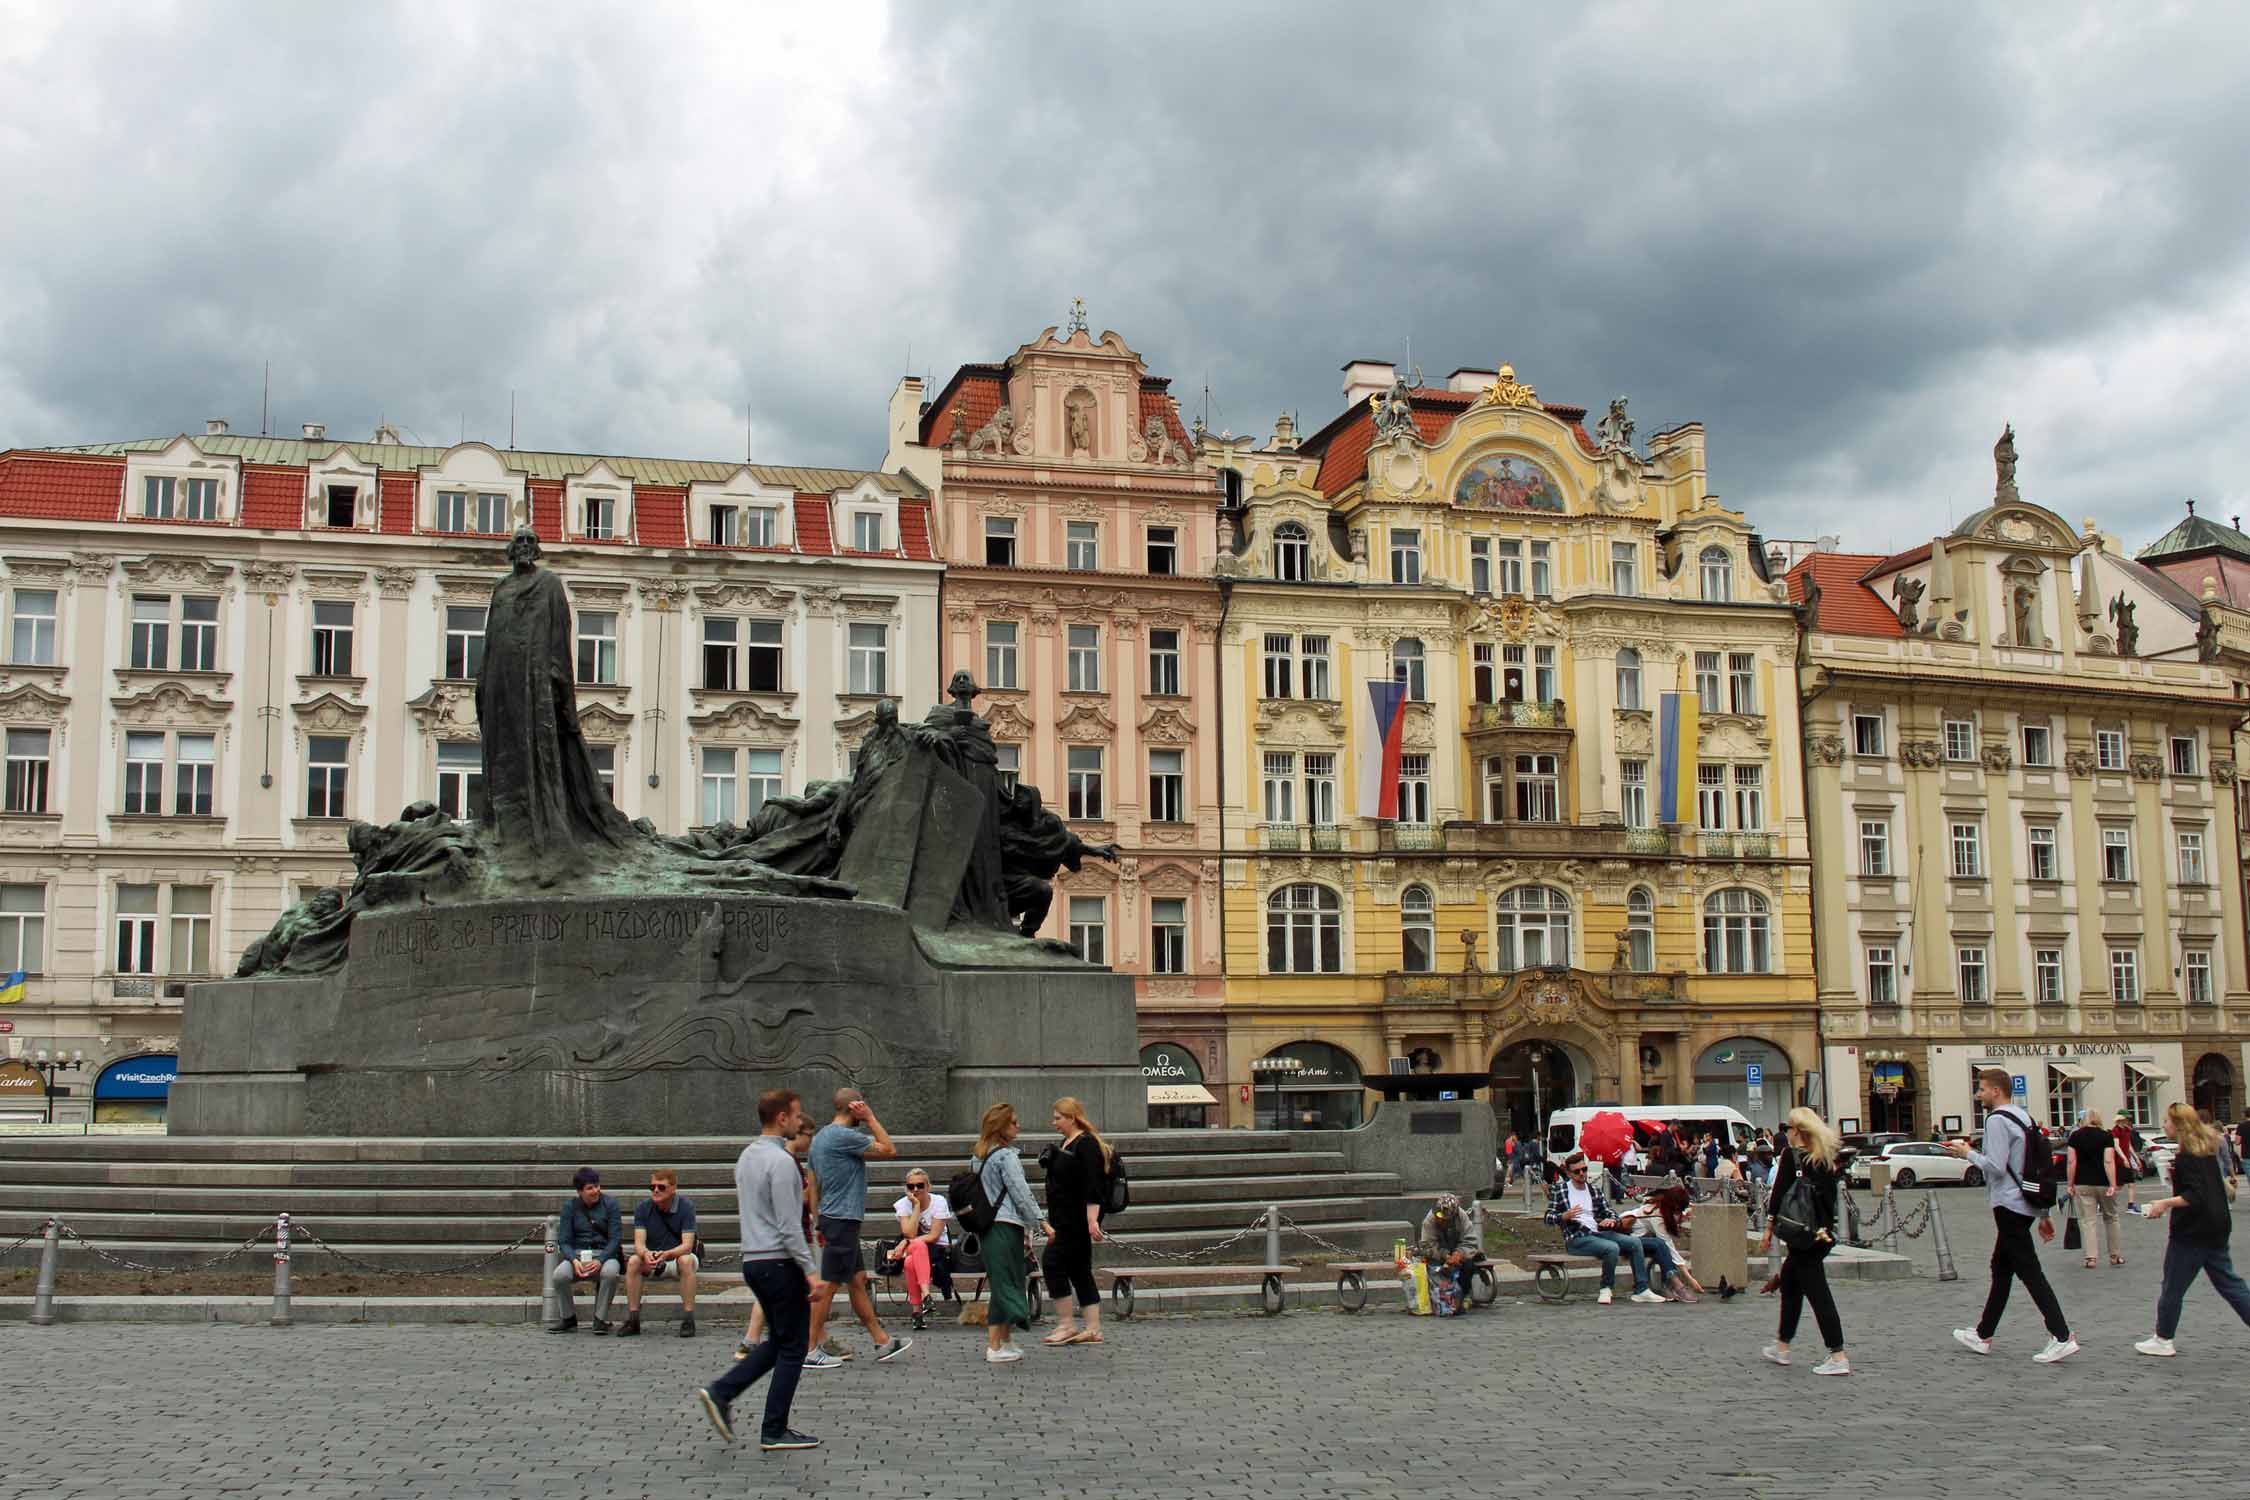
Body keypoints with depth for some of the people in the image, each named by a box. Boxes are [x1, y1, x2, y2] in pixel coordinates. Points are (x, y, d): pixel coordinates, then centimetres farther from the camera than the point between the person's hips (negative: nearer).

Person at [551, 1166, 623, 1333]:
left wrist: (600, 1260, -20)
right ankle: (569, 1318, -5)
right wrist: (574, 1261, -19)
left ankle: (600, 1318, -16)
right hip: (577, 1254, 1)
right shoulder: (570, 1207, 6)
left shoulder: (609, 1204, 1)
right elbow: (564, 1241, 2)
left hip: (604, 1254, -1)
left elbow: (616, 1238, -4)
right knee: (560, 1275, -31)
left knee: (611, 1272, -37)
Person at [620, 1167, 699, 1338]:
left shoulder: (686, 1207, -15)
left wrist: (666, 1254, -43)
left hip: (678, 1256, -2)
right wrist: (645, 1253, -40)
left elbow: (687, 1245, -23)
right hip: (651, 1262, 2)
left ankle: (688, 1320, -30)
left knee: (686, 1260, -35)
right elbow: (639, 1243, -16)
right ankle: (632, 1320, -21)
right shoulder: (643, 1208, -7)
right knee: (633, 1261, -27)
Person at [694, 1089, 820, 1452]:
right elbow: (788, 1225, -21)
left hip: (752, 1260, 9)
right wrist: (809, 1270, -18)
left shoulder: (746, 1157, 12)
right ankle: (774, 1432, 5)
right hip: (780, 1262, -9)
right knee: (792, 1348, 1)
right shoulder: (780, 1161, -18)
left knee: (779, 1342, 18)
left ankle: (721, 1392, 6)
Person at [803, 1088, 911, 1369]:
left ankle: (882, 1342, 19)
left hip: (833, 1218, 10)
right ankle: (810, 1351, -1)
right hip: (843, 1220, -10)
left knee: (857, 1280, 13)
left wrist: (819, 1225, 23)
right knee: (828, 1285, -5)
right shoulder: (845, 1136, -17)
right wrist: (871, 1119, -7)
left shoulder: (820, 1137, 14)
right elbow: (889, 1150, -12)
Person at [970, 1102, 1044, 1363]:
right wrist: (1037, 1221, -4)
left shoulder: (978, 1158, 14)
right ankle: (994, 1347, -5)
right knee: (1004, 1283, -5)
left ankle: (1006, 1342, 20)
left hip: (986, 1225, 8)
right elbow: (1021, 1192, -14)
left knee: (1002, 1283, 14)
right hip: (1006, 1225, -8)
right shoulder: (1006, 1156, -12)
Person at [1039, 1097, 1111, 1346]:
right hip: (1065, 1220, 10)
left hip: (1078, 1220, -10)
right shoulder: (1066, 1143, 16)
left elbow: (1092, 1187, -21)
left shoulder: (1086, 1144, -14)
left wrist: (1092, 1221, -27)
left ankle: (1065, 1325, -6)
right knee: (1079, 1271, 9)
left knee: (1052, 1262, -11)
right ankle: (1093, 1329, 11)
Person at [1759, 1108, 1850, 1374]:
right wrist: (1826, 1227, 20)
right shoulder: (1827, 1158, 10)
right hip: (1825, 1233, 8)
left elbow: (1779, 1194, -12)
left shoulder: (1792, 1154, -9)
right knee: (1789, 1280, 20)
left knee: (1818, 1292, -7)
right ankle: (1782, 1347, 29)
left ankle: (1838, 1357, -11)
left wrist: (1769, 1229, -7)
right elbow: (1830, 1195, 13)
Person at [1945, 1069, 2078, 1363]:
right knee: (2001, 1269, 16)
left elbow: (1996, 1166, -20)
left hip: (2009, 1204, -10)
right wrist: (2043, 1214, 21)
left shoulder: (1997, 1120, -13)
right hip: (2026, 1204, 10)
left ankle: (2062, 1338, -12)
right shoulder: (2024, 1118, 16)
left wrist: (1968, 1153, -3)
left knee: (2029, 1272, -9)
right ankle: (1983, 1336, 24)